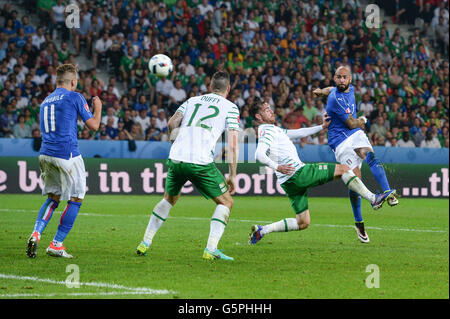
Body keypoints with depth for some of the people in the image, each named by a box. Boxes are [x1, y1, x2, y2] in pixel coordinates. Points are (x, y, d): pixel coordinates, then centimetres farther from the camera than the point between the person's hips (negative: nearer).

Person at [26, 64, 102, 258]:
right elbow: (93, 125, -2)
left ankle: (36, 234, -7)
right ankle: (56, 245, 2)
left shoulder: (45, 101, 17)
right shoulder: (74, 97, -3)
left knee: (53, 198, 17)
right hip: (67, 155, -7)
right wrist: (98, 108, 17)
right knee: (75, 199, 5)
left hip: (45, 155, 7)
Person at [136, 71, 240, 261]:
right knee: (226, 202, 10)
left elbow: (172, 123, 10)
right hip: (201, 162, -5)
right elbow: (232, 145, 1)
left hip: (175, 159, 5)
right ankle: (211, 249, -6)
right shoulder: (230, 107, 9)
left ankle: (145, 243, 29)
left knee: (169, 199, 29)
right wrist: (232, 176, 6)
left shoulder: (193, 100, 21)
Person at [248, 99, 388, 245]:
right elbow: (259, 155, -24)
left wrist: (321, 127, 27)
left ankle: (262, 230, 7)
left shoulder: (275, 129, 22)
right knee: (343, 168, -2)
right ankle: (373, 199, -2)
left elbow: (298, 133, 28)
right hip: (298, 173, -10)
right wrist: (277, 167, -37)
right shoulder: (268, 131, -9)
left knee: (303, 223, 13)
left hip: (289, 183, 10)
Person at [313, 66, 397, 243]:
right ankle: (359, 223, -3)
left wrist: (322, 91, 55)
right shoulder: (336, 99, -17)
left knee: (370, 157, -26)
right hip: (340, 141, -7)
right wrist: (362, 120, 10)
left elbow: (334, 89, 35)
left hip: (355, 135, 7)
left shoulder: (350, 89, 11)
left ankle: (388, 193, -41)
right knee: (355, 178, -14)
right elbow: (352, 123, -10)